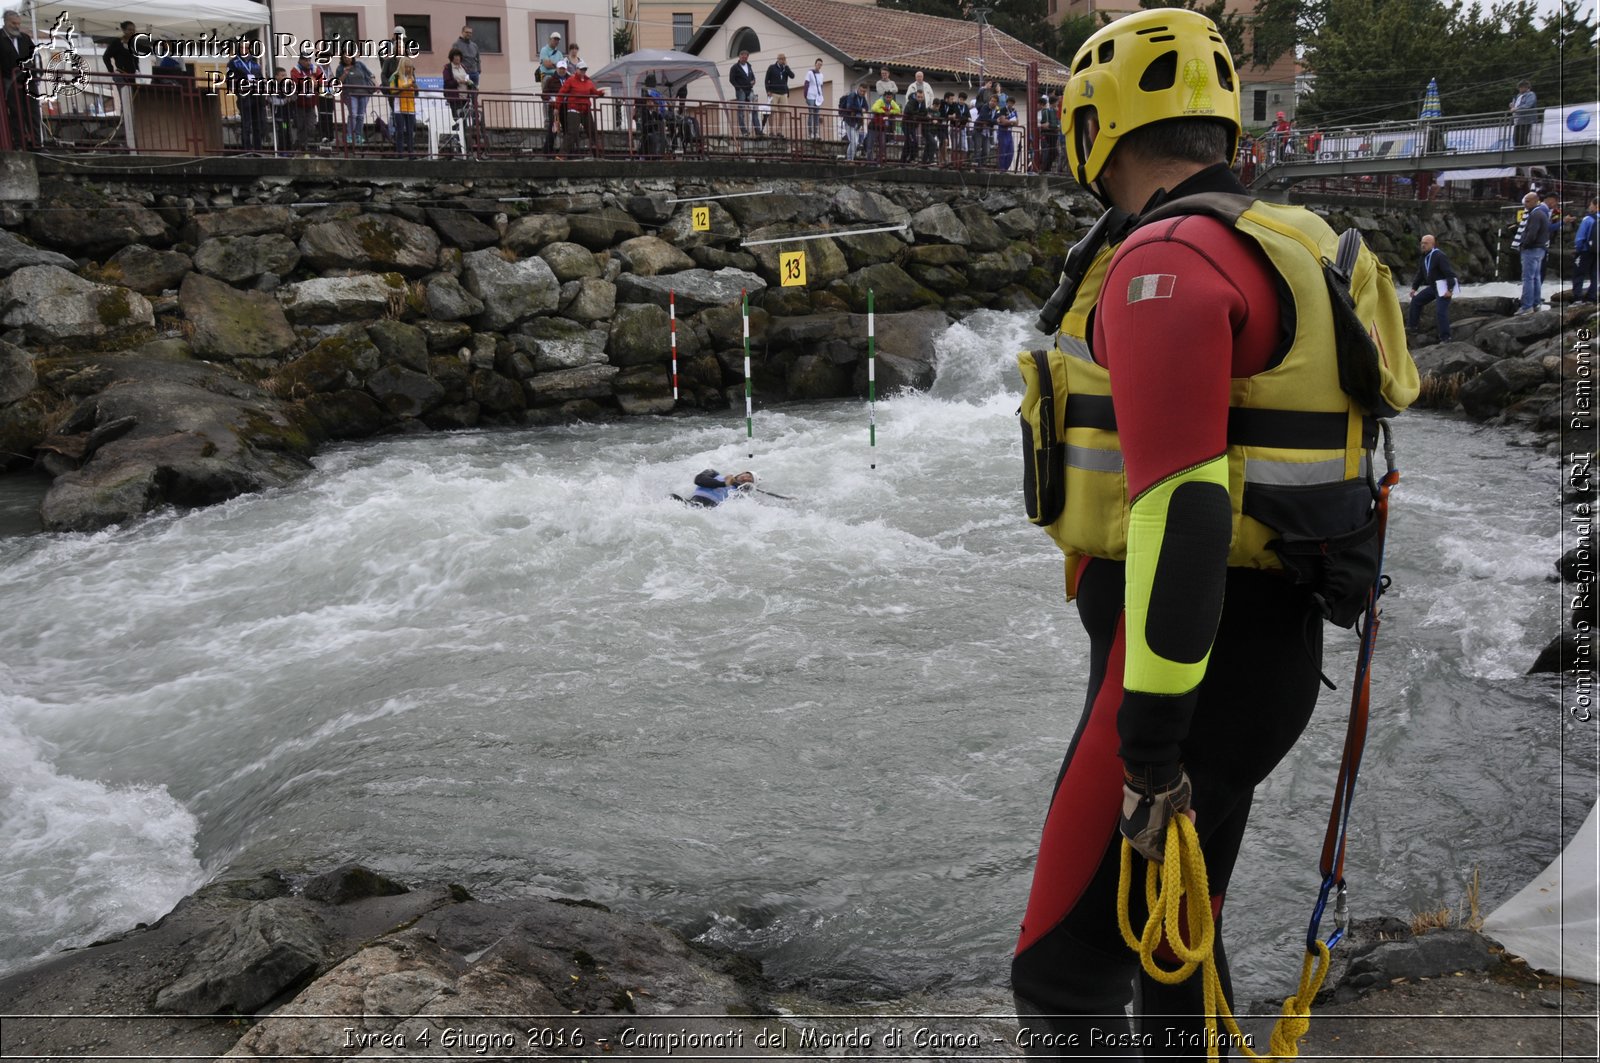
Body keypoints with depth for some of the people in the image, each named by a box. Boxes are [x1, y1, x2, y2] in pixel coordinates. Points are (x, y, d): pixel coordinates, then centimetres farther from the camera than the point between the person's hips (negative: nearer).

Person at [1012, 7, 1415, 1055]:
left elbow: (1182, 505, -26)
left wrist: (1147, 744, -24)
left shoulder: (1165, 261, -17)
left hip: (1197, 659, -10)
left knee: (1064, 975, -2)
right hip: (1274, 638, 10)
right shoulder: (1284, 246, 16)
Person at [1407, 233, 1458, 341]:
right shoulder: (1425, 256, 9)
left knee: (1441, 311, -16)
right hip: (1433, 287, 10)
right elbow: (1420, 273, 19)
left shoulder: (1439, 256, -20)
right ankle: (1412, 327, 23)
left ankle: (1445, 338, -12)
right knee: (1416, 301, 14)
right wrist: (1414, 287, 15)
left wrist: (1449, 289, -27)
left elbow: (1449, 273, -23)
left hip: (1443, 287, -10)